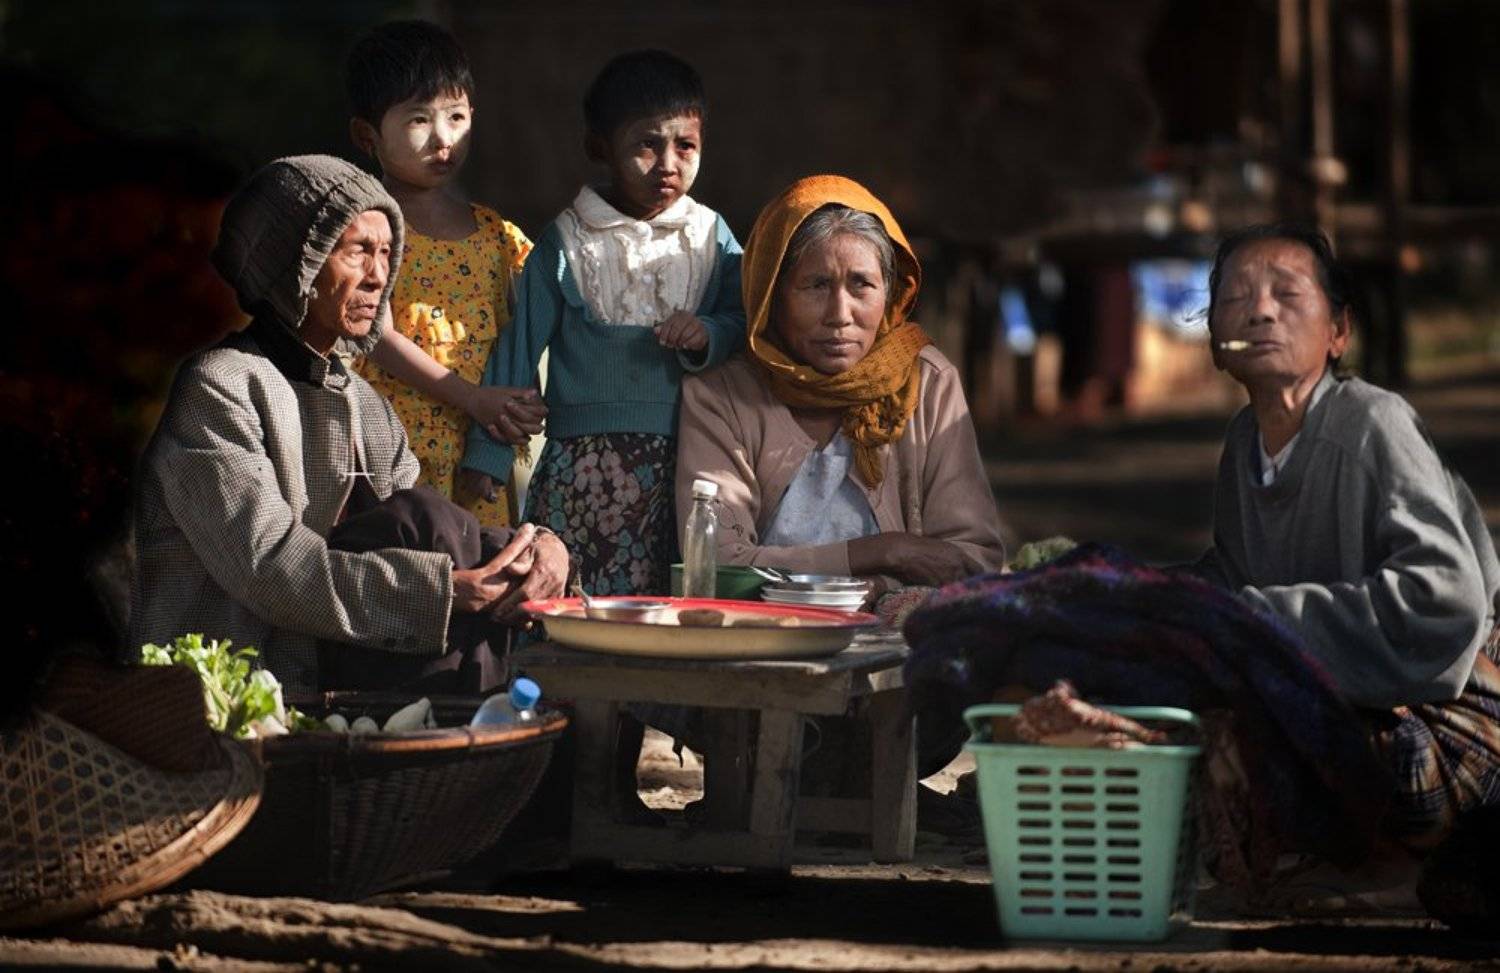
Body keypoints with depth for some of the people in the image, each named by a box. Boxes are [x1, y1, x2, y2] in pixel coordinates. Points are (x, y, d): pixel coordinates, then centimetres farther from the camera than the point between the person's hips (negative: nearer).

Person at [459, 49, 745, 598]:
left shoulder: (709, 237, 8)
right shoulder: (568, 240, 2)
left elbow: (744, 323, 9)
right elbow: (518, 346, 6)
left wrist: (710, 336, -14)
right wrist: (488, 452, 5)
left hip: (685, 464, 2)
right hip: (584, 465, -2)